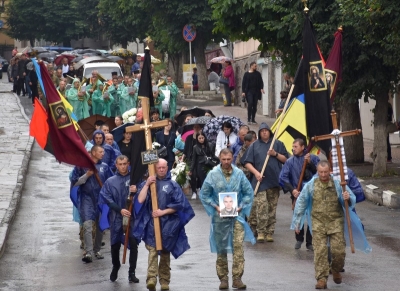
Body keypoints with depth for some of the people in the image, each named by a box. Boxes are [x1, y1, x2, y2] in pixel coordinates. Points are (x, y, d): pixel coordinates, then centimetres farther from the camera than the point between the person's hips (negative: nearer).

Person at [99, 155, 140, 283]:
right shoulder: (110, 181, 4)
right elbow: (107, 198, -3)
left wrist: (136, 191, -20)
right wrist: (120, 210, -14)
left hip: (132, 217, -1)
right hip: (116, 218, 1)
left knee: (133, 244, -7)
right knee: (115, 245, 9)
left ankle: (132, 272, 3)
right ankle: (115, 268, 34)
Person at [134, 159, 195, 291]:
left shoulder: (173, 185, 8)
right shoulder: (147, 183, 10)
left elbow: (179, 205, 1)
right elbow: (140, 201, -4)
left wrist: (163, 212, -9)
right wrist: (147, 184, -10)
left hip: (168, 224, 1)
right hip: (151, 223, -1)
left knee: (165, 252, 9)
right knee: (153, 250, -16)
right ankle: (151, 279, -28)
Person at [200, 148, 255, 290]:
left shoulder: (239, 174, 0)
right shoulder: (213, 174, -2)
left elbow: (249, 192, 6)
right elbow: (204, 194, 2)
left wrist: (241, 207, -5)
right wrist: (215, 207, -8)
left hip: (237, 215, 0)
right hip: (219, 215, 0)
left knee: (238, 246, -10)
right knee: (221, 248, 8)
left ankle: (237, 278, -7)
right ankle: (223, 278, 16)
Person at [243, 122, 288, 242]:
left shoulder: (278, 144, 12)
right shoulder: (254, 145, 11)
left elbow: (285, 160, 10)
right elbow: (247, 162, 6)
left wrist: (276, 154, -5)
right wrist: (256, 172, -8)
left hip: (274, 181, 1)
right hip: (260, 179, -1)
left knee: (272, 207, 3)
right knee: (261, 205, -13)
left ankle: (269, 232, 8)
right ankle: (261, 232, -12)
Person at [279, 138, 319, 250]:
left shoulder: (313, 158, 3)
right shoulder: (290, 161, 5)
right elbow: (283, 177, 0)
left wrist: (310, 163, -16)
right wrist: (292, 190, -11)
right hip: (297, 194, 1)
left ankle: (310, 242, 11)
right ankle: (299, 239, 25)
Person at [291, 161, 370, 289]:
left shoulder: (338, 184, -3)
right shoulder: (311, 185, -1)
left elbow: (352, 199, 2)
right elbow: (301, 203, 7)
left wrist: (348, 199, -23)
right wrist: (297, 222, 7)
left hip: (336, 222, 0)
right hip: (318, 223, 0)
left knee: (339, 250, -3)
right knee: (320, 251, -8)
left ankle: (336, 270, 27)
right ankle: (321, 278, -4)